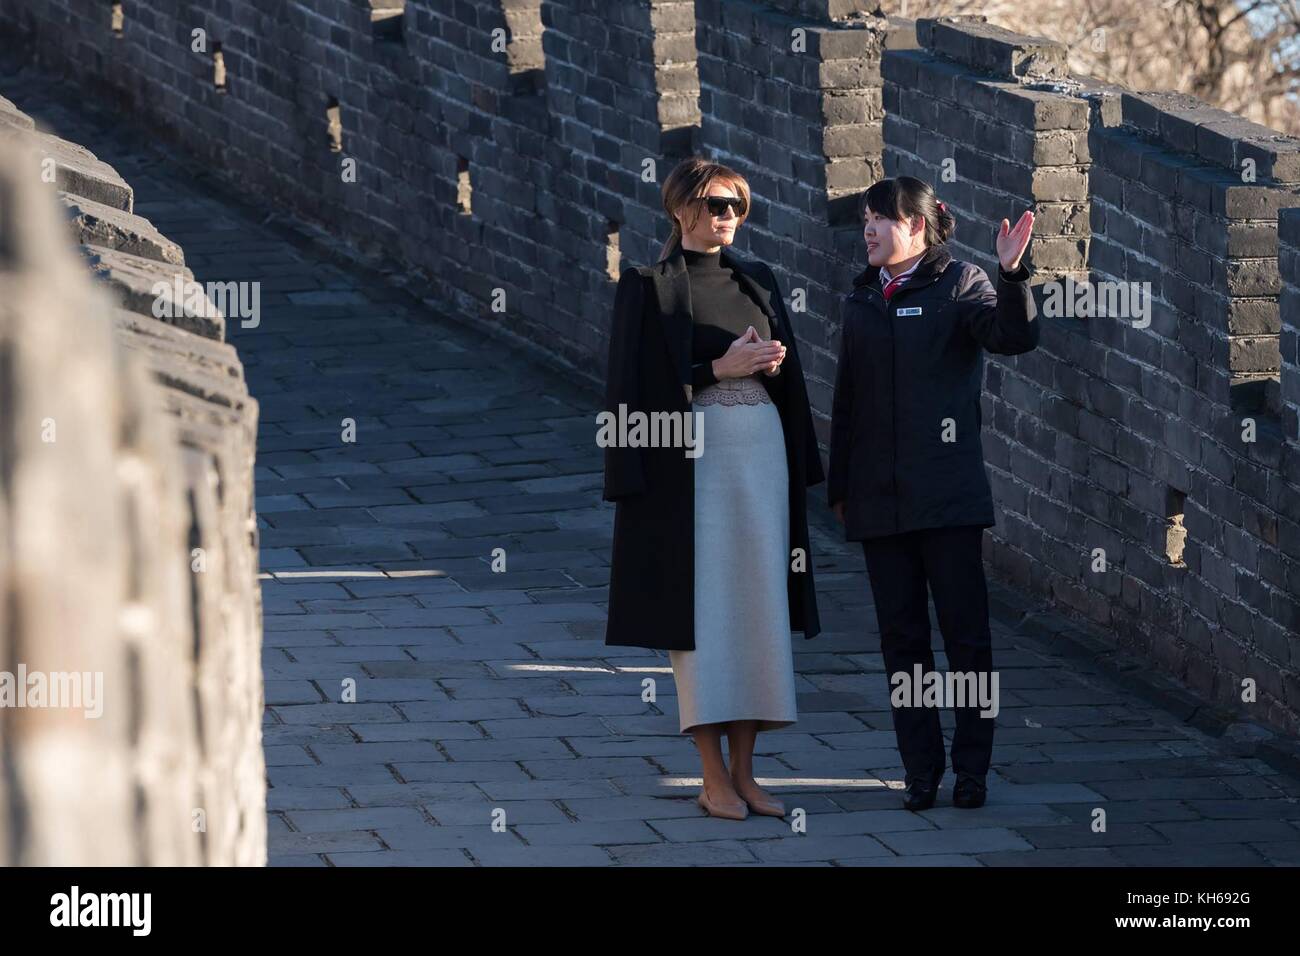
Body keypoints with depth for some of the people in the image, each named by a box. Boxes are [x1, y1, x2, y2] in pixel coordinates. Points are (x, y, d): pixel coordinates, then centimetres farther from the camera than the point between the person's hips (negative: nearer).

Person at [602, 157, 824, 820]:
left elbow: (789, 373, 17)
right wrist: (722, 367, -16)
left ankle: (744, 770, 8)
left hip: (761, 449, 5)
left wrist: (774, 363, -6)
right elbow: (641, 382, -9)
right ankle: (714, 778, -1)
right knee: (702, 607, -4)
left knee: (758, 606, 3)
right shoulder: (649, 287, -2)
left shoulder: (757, 281, 13)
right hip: (691, 458, -5)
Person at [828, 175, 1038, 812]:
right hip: (878, 498, 5)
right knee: (902, 637, 6)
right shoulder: (863, 301, 14)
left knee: (965, 633, -2)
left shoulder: (958, 285, -1)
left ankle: (971, 767, 5)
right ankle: (921, 769, 11)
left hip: (947, 494, -5)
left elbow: (1013, 337, -19)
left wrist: (1012, 275, -35)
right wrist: (839, 486, 19)